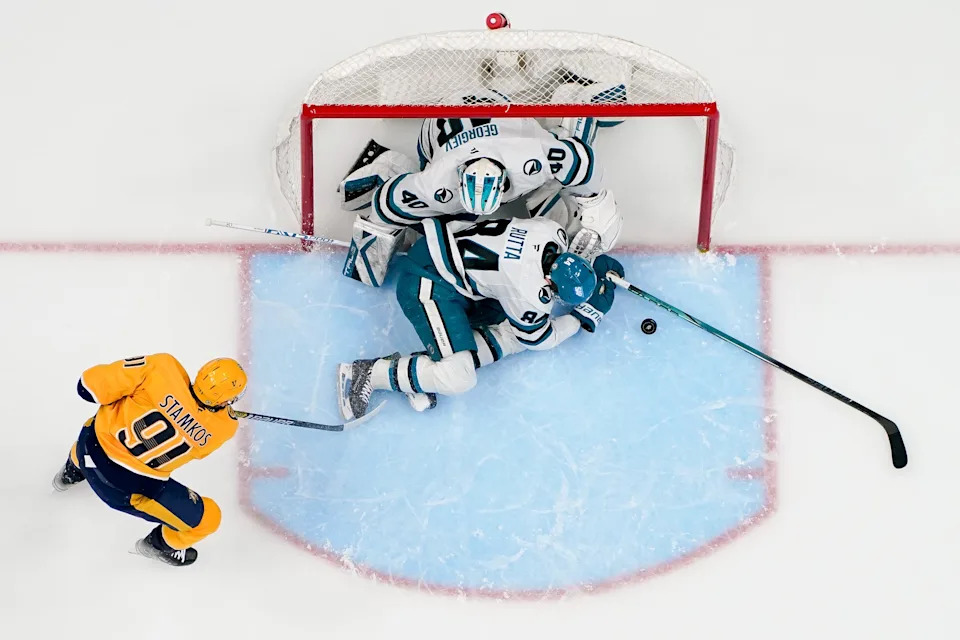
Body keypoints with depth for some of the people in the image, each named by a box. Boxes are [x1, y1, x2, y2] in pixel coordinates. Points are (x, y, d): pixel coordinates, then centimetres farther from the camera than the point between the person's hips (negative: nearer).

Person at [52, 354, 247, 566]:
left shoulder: (163, 367, -21)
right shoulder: (222, 427, -16)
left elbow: (90, 386, -17)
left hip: (91, 446, 3)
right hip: (128, 489, -3)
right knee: (208, 517, 13)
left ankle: (72, 472, 67)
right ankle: (160, 544, 39)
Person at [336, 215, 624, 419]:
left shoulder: (554, 232, -9)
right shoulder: (528, 293, -27)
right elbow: (539, 339, -6)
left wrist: (599, 266, 13)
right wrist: (586, 317, 3)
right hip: (426, 281, -10)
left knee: (515, 336, 1)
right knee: (459, 379, -21)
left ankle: (428, 366, 0)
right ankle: (366, 374, -9)